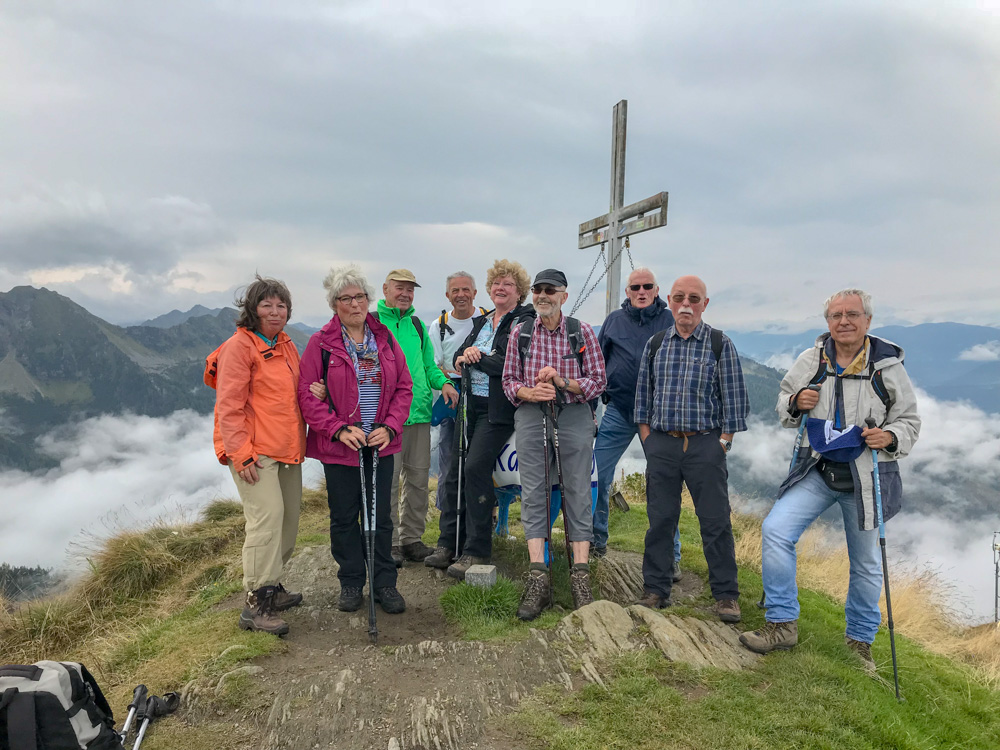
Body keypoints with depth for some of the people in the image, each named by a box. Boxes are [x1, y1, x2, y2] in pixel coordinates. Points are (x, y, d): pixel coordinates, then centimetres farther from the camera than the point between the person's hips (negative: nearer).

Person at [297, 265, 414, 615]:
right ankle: (351, 584, 26)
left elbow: (404, 387, 6)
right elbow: (307, 394, -8)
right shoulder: (321, 343, -4)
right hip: (338, 446, -2)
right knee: (344, 518, 9)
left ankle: (385, 584, 22)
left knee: (381, 516, 9)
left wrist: (389, 427, -7)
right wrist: (339, 429, -17)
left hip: (381, 444, 2)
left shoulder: (385, 339, 5)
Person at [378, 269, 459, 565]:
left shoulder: (417, 325, 18)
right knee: (388, 478, -3)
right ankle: (389, 543, 9)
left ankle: (411, 538, 22)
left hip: (419, 412, 6)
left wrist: (443, 382, 3)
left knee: (418, 477, 10)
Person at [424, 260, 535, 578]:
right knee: (455, 468, 4)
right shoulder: (481, 321, 19)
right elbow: (459, 355, 12)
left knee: (477, 467, -13)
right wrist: (464, 357, -11)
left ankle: (476, 550, -1)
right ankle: (449, 543, 15)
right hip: (471, 405, 7)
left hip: (498, 409, -7)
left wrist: (478, 358, -11)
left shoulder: (524, 322, -3)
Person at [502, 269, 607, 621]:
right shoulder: (519, 332, 9)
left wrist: (563, 383, -13)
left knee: (577, 492, -2)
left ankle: (580, 577, 5)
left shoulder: (582, 332, 4)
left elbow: (599, 380, 3)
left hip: (574, 416, -1)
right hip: (531, 416, 1)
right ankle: (537, 579, 1)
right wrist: (530, 392, -11)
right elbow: (509, 380, 10)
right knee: (533, 493, -3)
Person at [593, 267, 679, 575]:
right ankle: (596, 541, 19)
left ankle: (671, 555, 12)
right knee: (597, 475, 0)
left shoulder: (670, 321, 3)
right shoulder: (614, 320, 9)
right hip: (618, 411, 2)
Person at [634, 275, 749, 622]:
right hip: (661, 442, 2)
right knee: (660, 519, 7)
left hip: (705, 443, -2)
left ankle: (726, 595, 14)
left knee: (715, 521, 1)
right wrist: (647, 438, 5)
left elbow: (733, 396, 2)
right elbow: (643, 395, 13)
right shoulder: (655, 344, 10)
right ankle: (655, 590, 19)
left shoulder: (720, 343, 2)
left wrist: (723, 441, -4)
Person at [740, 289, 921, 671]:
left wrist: (890, 438, -20)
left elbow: (909, 422, 2)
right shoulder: (810, 360, 0)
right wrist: (795, 404, -12)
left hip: (866, 478, -1)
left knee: (865, 563, 11)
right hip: (817, 471, 2)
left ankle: (860, 640, 33)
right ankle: (782, 623, -1)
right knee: (776, 529, -15)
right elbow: (783, 405, 12)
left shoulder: (888, 365, -5)